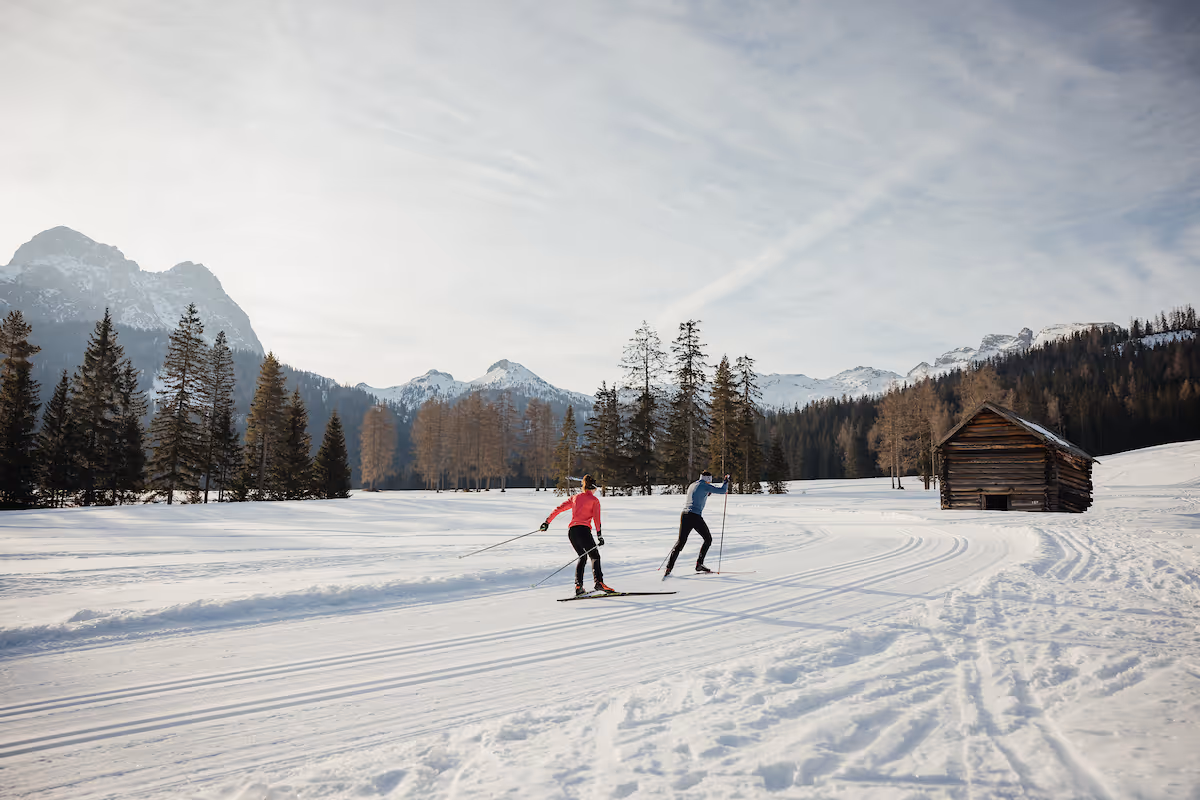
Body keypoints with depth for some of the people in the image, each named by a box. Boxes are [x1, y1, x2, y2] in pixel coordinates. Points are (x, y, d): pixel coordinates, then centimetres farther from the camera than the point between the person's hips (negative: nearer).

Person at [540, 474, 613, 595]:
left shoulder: (574, 497, 18)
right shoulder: (594, 500, 5)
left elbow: (558, 509, 15)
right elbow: (596, 518, -7)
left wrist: (547, 522, 20)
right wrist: (599, 535, -12)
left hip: (571, 531, 5)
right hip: (583, 530, -5)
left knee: (582, 557, 19)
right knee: (595, 556, 0)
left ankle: (578, 585, 7)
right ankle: (599, 582, -20)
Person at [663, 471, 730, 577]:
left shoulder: (691, 486, 21)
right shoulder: (705, 486, -1)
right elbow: (722, 490, -4)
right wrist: (726, 481, 14)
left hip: (684, 515, 7)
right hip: (695, 517, -7)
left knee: (680, 542, 8)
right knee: (708, 539, 14)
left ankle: (669, 568, -3)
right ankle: (699, 564, 10)